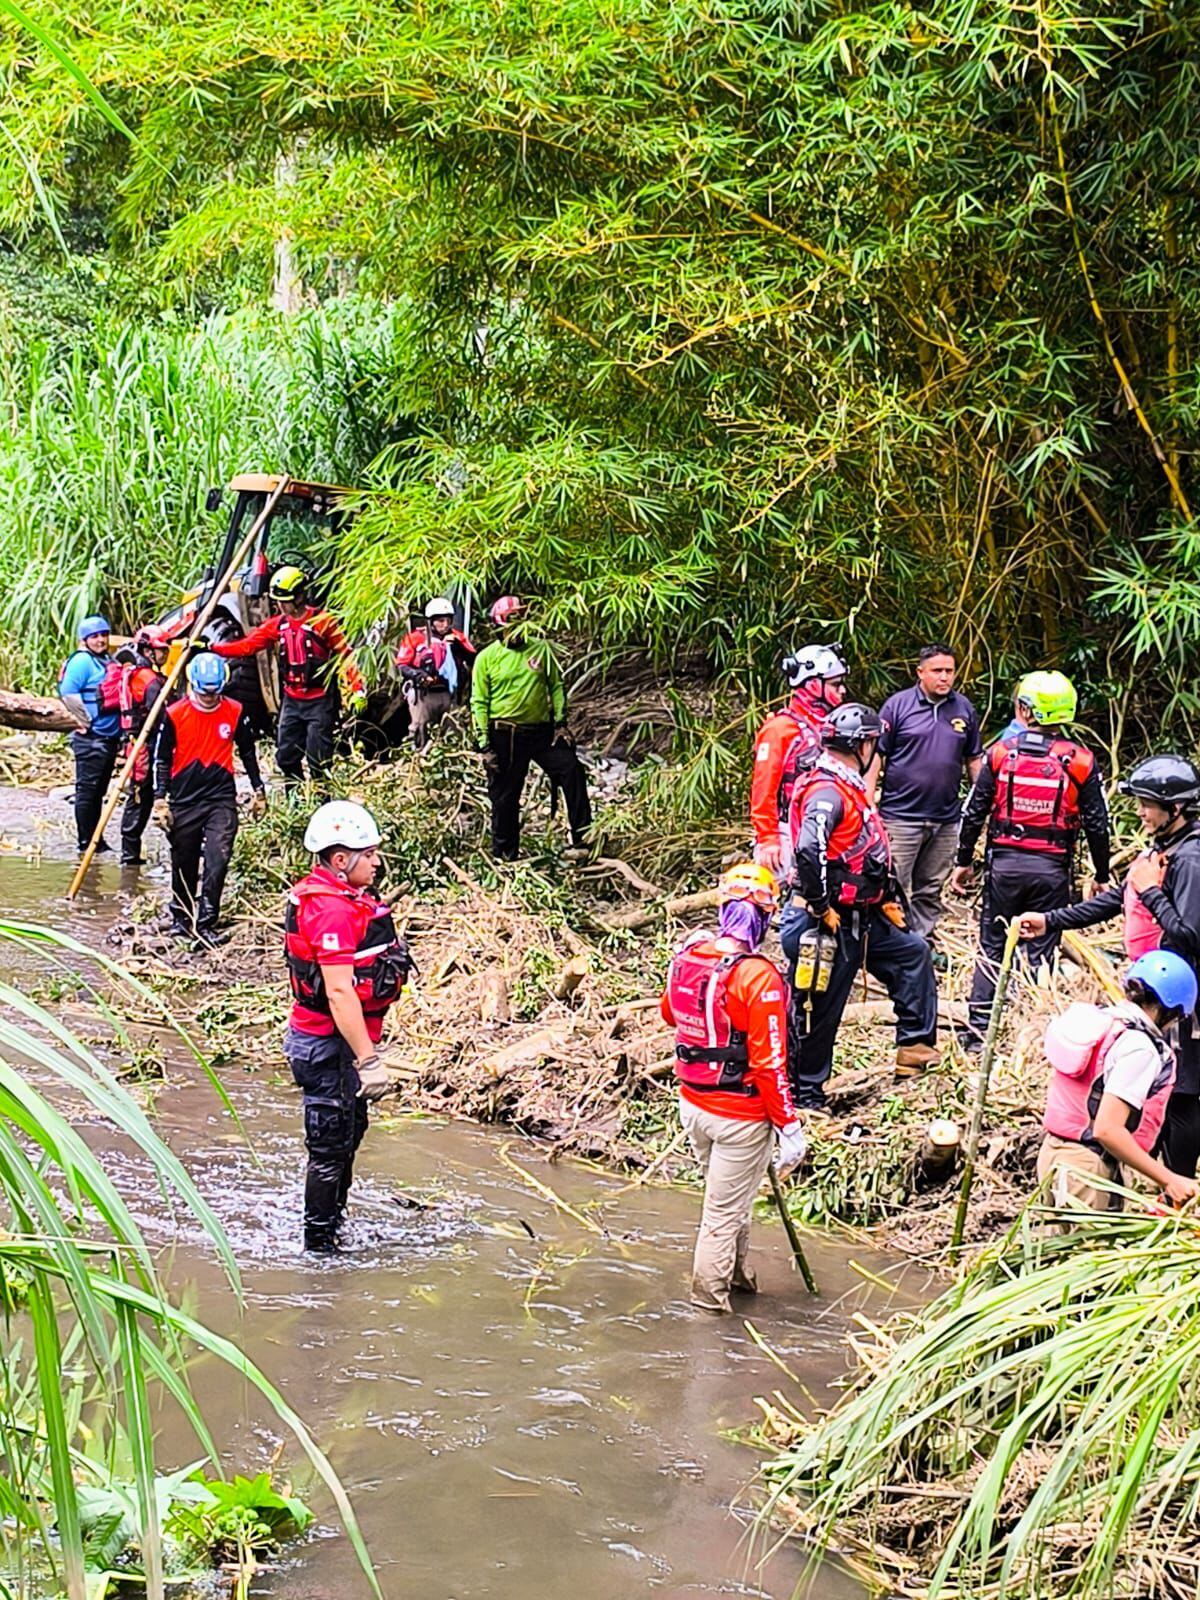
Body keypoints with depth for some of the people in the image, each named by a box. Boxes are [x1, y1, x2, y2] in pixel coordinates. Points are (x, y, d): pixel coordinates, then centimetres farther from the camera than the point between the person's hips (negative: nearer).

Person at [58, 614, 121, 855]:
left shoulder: (109, 662, 16)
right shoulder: (82, 661, -10)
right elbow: (68, 694, -17)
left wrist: (119, 733, 17)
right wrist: (85, 722, -14)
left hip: (110, 736, 9)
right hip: (90, 738, -9)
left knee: (98, 791, 13)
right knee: (87, 790, -4)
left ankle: (96, 840, 18)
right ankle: (86, 842, -1)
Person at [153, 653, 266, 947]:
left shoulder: (234, 712, 1)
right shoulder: (174, 715, -5)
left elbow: (248, 752, 14)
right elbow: (162, 759, 1)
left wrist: (258, 791, 17)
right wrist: (160, 800, -3)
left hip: (221, 798, 0)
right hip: (184, 799, 0)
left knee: (217, 859, -13)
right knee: (184, 864, 11)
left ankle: (206, 923, -11)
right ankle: (181, 918, 30)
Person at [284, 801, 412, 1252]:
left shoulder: (328, 897, 10)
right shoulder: (333, 910, -24)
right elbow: (339, 993, -28)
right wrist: (368, 1060, -27)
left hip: (325, 1040, 11)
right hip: (331, 1046, -11)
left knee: (347, 1136, 23)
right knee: (330, 1149, 0)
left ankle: (333, 1228, 37)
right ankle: (319, 1245, 11)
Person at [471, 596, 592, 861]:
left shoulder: (541, 650, 5)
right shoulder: (486, 658, -2)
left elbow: (556, 687, 12)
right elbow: (479, 703, -1)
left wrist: (560, 722, 2)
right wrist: (484, 745, -7)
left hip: (542, 731, 2)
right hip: (505, 736, -2)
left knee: (572, 771, -15)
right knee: (505, 797, 5)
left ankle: (583, 839, -10)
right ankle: (503, 855, 19)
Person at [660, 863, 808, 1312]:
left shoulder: (687, 956, -5)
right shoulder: (757, 976, -24)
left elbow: (669, 1013, 16)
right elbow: (769, 1062, -22)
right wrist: (789, 1126, -15)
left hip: (693, 1105, 7)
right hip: (740, 1116, -7)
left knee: (729, 1196, 27)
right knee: (724, 1212, 8)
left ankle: (737, 1272, 44)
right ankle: (708, 1300, 21)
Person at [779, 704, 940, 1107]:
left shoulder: (850, 788, 14)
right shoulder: (827, 791, -20)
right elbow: (809, 853, -34)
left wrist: (886, 899, 20)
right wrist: (822, 908, -25)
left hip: (861, 920, 11)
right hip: (827, 925, -11)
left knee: (912, 952, 19)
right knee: (818, 1009, -1)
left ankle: (915, 1046, 25)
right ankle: (805, 1093, 11)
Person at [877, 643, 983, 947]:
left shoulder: (964, 709, 9)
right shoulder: (898, 705, -4)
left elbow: (974, 760, 15)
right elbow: (876, 756, -4)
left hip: (946, 818, 4)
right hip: (901, 816, -4)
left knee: (931, 890, 12)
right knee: (894, 888, -2)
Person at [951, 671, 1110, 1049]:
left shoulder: (1001, 752, -3)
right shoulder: (1081, 761, -3)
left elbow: (974, 812, 1)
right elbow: (1097, 824, 0)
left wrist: (964, 861, 11)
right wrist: (1102, 876, 10)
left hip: (1005, 863, 0)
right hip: (1052, 870, 0)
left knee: (992, 947, 11)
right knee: (1040, 953, 7)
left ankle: (976, 1031, 10)